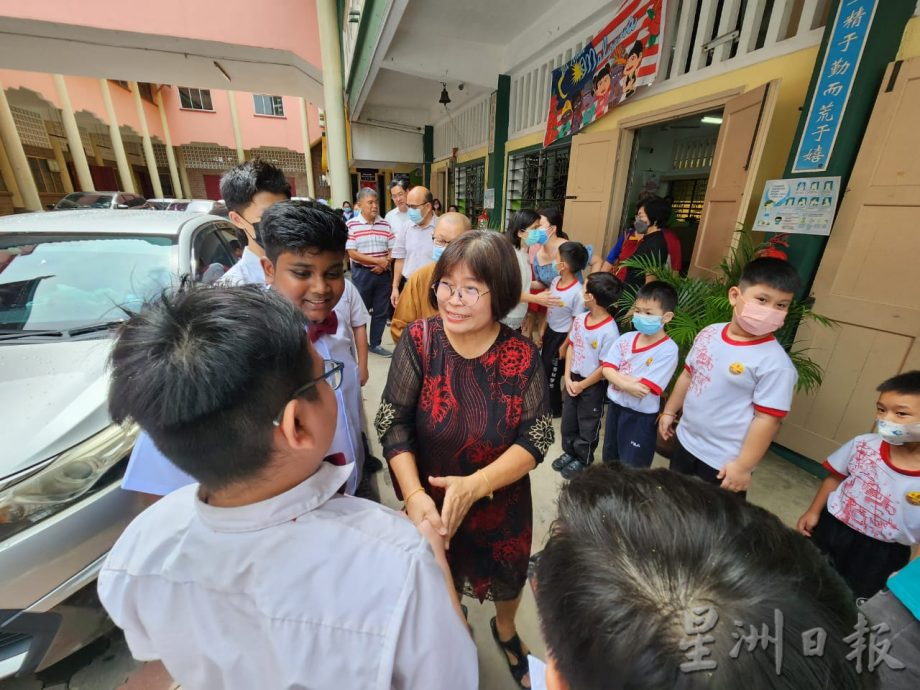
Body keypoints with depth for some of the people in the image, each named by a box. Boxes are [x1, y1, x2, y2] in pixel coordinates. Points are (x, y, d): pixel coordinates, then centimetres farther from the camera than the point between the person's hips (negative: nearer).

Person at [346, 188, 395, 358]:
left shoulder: (385, 224, 6)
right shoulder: (351, 225, -6)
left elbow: (393, 249, 6)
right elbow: (352, 253, -12)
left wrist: (384, 264, -13)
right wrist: (378, 260, -16)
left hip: (383, 273, 4)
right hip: (362, 273, -4)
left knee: (381, 311, 9)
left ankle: (376, 344, 24)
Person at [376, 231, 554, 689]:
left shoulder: (522, 354, -19)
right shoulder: (419, 340, -19)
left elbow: (537, 437, -18)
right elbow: (393, 423, -17)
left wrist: (476, 484, -30)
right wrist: (414, 494, -28)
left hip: (502, 504, 0)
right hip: (430, 500, 1)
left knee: (507, 579, 27)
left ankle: (505, 629, 65)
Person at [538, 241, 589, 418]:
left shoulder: (578, 292, -27)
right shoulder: (555, 281, -5)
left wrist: (565, 346, -14)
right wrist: (542, 331, 10)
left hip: (562, 336, -7)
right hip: (550, 332, 7)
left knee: (552, 373, 9)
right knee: (543, 367, 21)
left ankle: (554, 408, 34)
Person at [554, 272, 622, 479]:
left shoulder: (609, 331, -25)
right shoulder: (580, 319, -5)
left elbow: (605, 367, -19)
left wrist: (582, 385, -11)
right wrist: (567, 377, -4)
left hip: (593, 385, -6)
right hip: (572, 378, 6)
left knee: (587, 426, 15)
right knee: (568, 420, 21)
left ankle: (583, 460, 37)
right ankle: (569, 452, 44)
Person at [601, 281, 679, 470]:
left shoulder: (668, 350, -19)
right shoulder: (626, 338, -3)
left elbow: (644, 389, -24)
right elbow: (607, 369, -7)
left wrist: (618, 378, -14)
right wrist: (626, 383, -24)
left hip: (640, 416, -5)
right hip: (615, 406, 6)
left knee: (632, 467, 12)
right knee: (609, 457, 26)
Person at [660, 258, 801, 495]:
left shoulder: (775, 362, -21)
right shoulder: (709, 333, -4)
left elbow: (768, 419, -19)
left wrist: (744, 466, -16)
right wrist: (669, 411, 15)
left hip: (723, 461, -5)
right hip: (686, 441, 6)